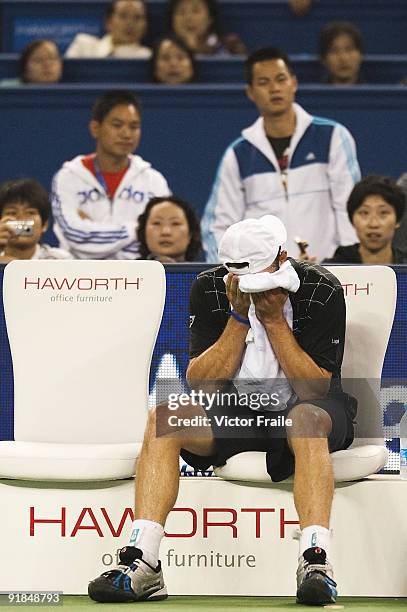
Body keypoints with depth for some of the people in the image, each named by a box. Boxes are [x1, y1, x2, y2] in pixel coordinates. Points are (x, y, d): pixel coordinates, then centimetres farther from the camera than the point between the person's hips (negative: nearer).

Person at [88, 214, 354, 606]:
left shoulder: (322, 291, -12)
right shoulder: (209, 290, -4)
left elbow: (314, 388, -15)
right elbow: (200, 383, -8)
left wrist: (274, 320, -21)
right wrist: (239, 317, -18)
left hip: (301, 408, -3)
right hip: (237, 411, 3)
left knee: (306, 418, -40)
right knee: (163, 418, -25)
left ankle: (316, 562, -52)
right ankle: (142, 564, -35)